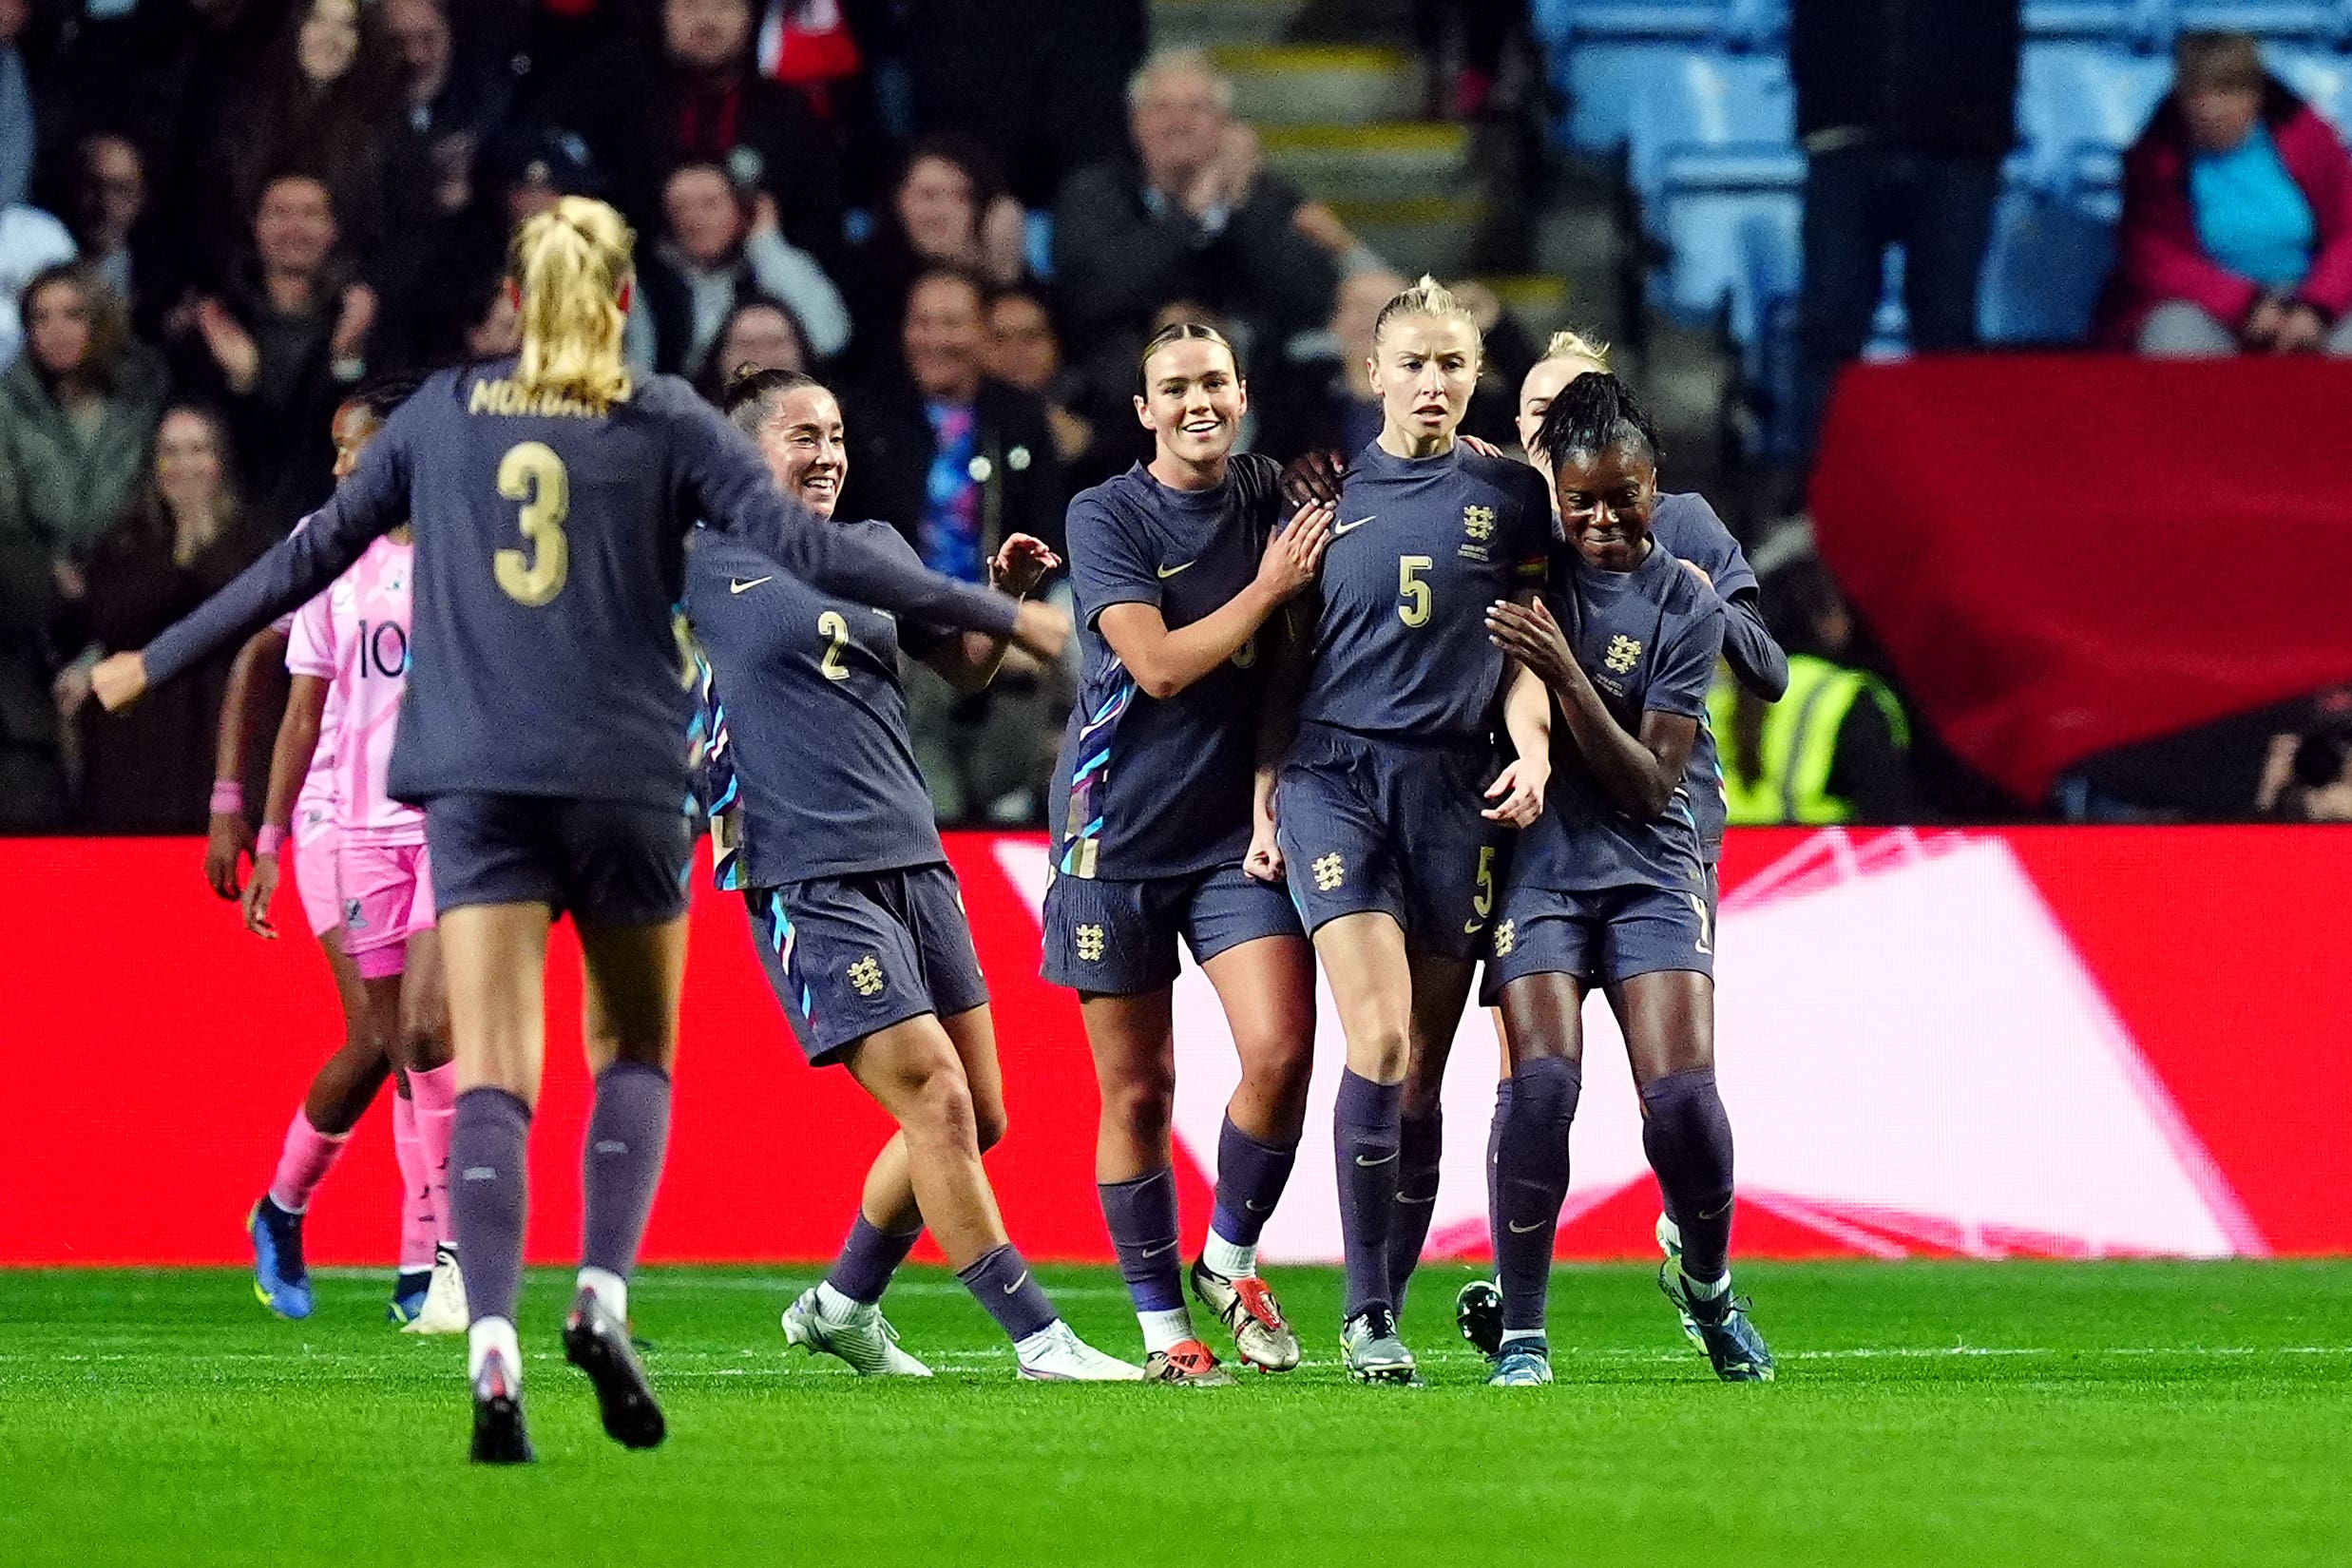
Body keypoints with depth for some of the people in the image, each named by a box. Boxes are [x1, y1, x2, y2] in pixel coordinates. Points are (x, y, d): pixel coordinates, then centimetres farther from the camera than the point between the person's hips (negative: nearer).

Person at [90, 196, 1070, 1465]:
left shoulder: (444, 413, 8)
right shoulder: (667, 423, 2)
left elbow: (312, 556, 12)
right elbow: (801, 550, -5)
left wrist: (156, 662, 24)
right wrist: (994, 615, -1)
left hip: (477, 782, 1)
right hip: (624, 777, -1)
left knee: (492, 1074, -5)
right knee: (633, 1056, 16)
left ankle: (491, 1346, -23)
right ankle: (602, 1296, -5)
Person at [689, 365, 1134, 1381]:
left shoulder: (876, 549, 15)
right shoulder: (702, 565, 0)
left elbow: (965, 665, 25)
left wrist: (1005, 594, 6)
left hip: (912, 863, 7)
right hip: (806, 877, -7)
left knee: (978, 1119, 9)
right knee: (939, 1106, -14)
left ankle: (841, 1306, 27)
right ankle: (1038, 1340, -9)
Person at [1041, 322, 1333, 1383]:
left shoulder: (1272, 498, 6)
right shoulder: (1107, 518, -6)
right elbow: (1159, 664, -16)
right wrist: (1270, 588, -13)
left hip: (1239, 828, 3)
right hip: (1121, 836, -3)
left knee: (1279, 1051, -14)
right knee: (1138, 1092, 2)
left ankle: (1229, 1260, 9)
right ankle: (1162, 1325, 14)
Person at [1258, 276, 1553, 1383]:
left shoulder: (1510, 495, 7)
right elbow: (1288, 658, 12)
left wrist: (1531, 748, -8)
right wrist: (1265, 798, 7)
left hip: (1454, 790, 1)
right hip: (1335, 776, -1)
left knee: (1423, 1071, 3)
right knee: (1378, 1039, -17)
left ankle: (1389, 1305, 14)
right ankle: (1365, 1314, -13)